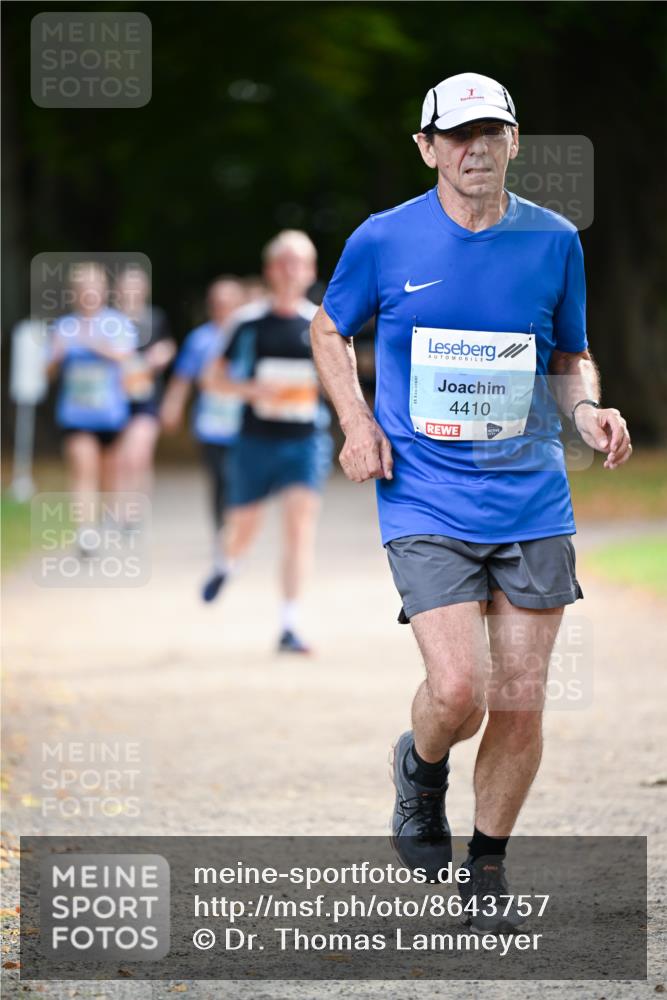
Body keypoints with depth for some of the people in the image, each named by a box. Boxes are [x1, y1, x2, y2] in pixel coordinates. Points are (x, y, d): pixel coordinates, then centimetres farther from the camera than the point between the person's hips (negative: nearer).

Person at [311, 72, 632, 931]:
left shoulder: (554, 242, 3)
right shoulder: (384, 241, -2)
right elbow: (328, 329, 15)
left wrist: (588, 409, -5)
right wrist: (356, 422, 0)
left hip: (533, 502, 2)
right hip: (426, 507, -2)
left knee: (520, 703, 1)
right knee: (458, 690, -16)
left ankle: (486, 867, 22)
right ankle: (421, 766, 19)